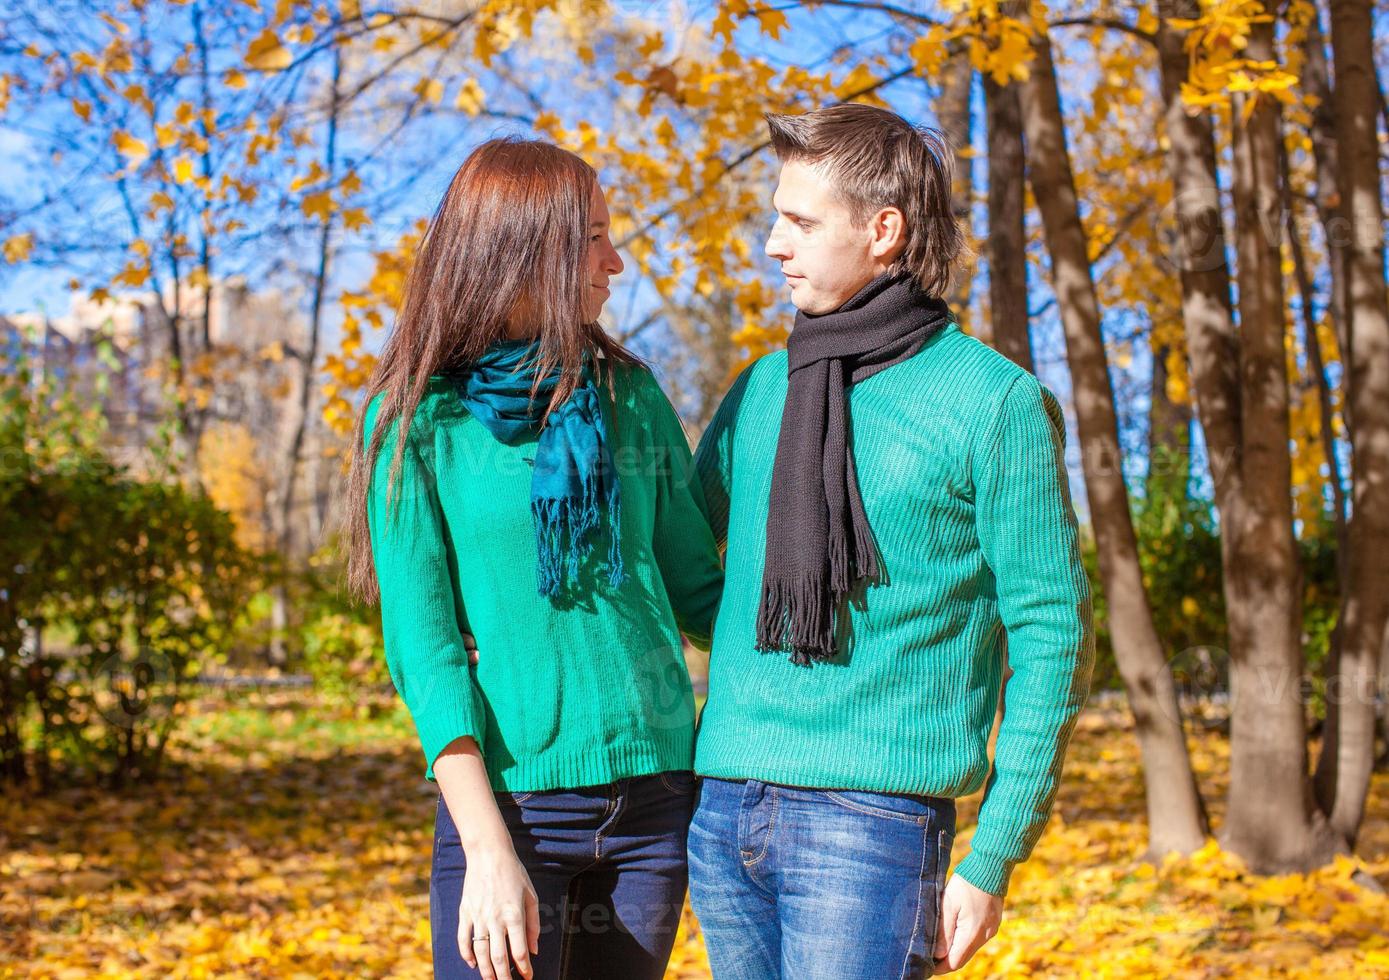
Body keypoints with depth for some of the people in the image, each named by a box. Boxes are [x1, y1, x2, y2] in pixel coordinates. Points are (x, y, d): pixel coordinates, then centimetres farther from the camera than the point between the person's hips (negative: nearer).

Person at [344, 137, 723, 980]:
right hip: (511, 799, -4)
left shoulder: (630, 397, 8)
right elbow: (420, 640, -7)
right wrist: (489, 849, -14)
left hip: (655, 787, 4)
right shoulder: (419, 418, -3)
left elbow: (698, 592, 14)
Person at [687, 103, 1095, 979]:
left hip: (872, 814, -5)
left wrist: (993, 860, -8)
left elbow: (1052, 639, -5)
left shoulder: (993, 402, -4)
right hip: (724, 807, 6)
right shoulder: (762, 390, 12)